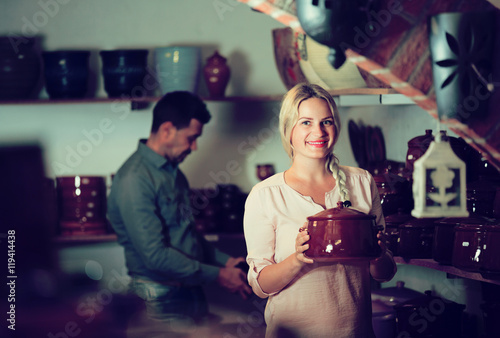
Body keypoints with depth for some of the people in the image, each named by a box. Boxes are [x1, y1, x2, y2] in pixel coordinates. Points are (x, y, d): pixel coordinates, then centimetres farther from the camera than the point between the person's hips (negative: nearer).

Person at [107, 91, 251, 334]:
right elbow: (155, 255, -22)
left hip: (191, 294, 8)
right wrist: (216, 275, -16)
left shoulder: (173, 173, 13)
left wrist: (225, 261, 8)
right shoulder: (134, 179, -18)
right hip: (162, 303, -8)